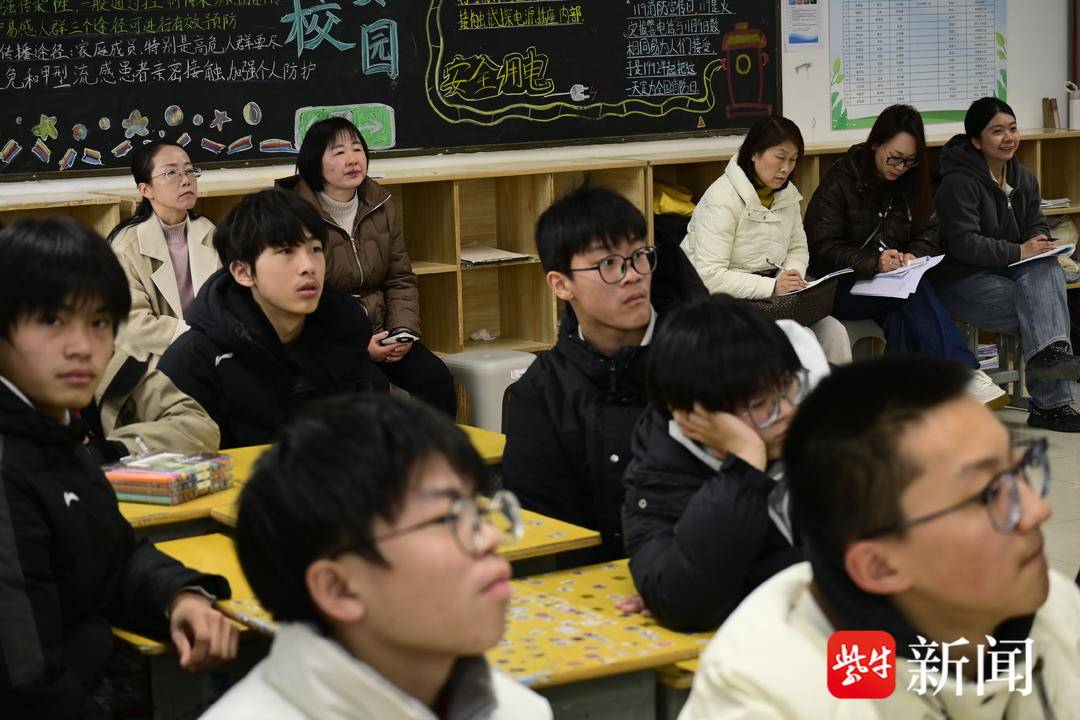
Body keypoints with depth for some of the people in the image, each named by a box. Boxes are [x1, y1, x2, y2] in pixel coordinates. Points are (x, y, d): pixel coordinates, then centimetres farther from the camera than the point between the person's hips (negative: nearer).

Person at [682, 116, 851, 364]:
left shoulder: (788, 193, 8)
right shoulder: (722, 199, -17)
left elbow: (798, 249, 17)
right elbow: (709, 276, -23)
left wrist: (791, 276, -7)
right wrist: (772, 286, -27)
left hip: (768, 295, 7)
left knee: (833, 332, -14)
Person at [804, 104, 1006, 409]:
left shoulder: (911, 182, 10)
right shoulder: (841, 181, -7)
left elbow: (929, 235, 10)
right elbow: (823, 250, -11)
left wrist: (913, 256, -14)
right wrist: (874, 262, -26)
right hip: (844, 287, -5)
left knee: (903, 316, -34)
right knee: (913, 291, -34)